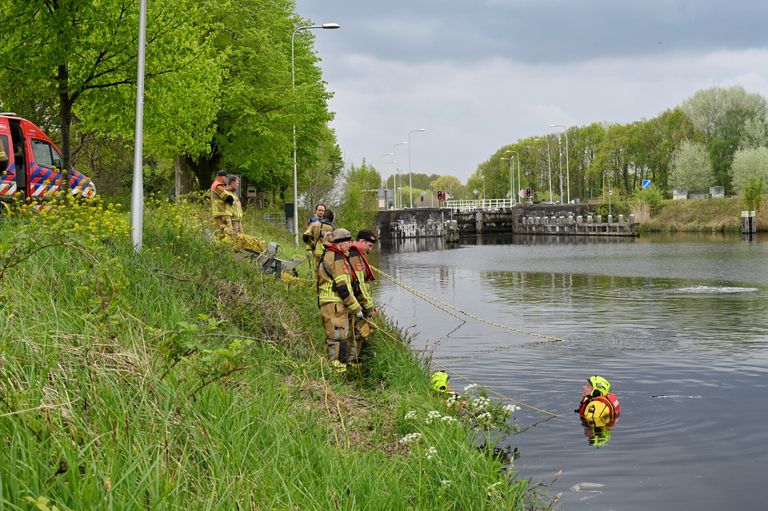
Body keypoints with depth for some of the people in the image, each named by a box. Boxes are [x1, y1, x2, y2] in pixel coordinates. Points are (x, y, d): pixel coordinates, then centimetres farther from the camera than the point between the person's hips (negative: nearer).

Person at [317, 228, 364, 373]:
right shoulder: (336, 258, -14)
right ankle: (338, 368, -9)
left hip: (335, 305, 11)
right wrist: (356, 308, -12)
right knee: (338, 339, -10)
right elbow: (342, 288, -19)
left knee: (336, 337, 16)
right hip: (334, 305, -11)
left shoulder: (329, 255, 20)